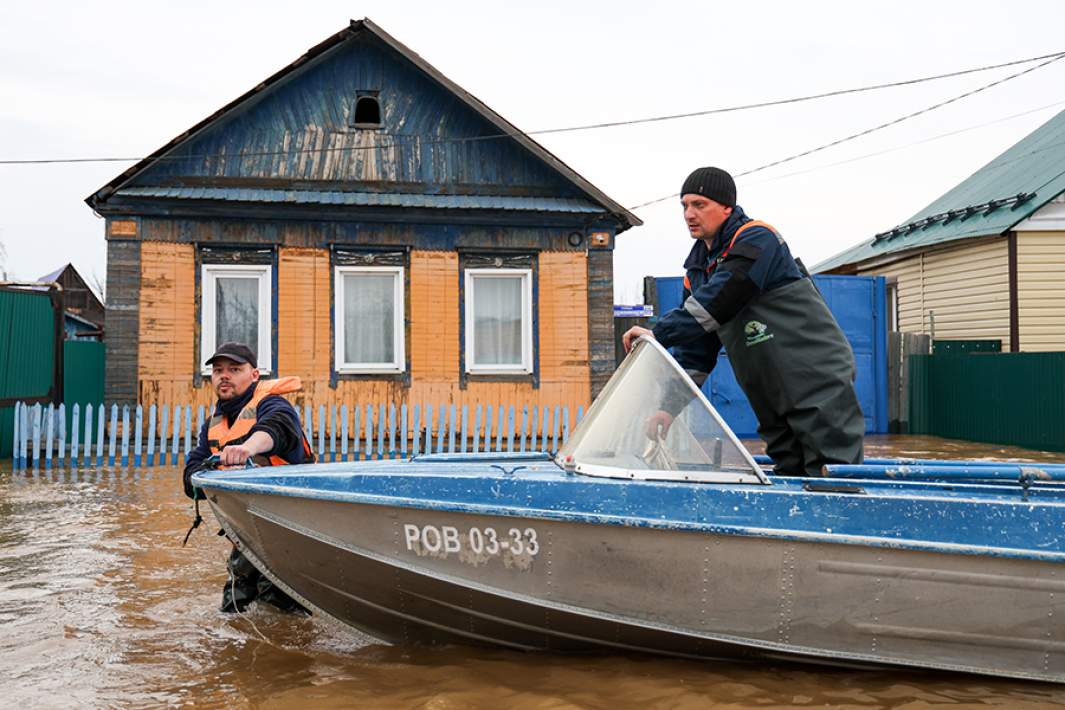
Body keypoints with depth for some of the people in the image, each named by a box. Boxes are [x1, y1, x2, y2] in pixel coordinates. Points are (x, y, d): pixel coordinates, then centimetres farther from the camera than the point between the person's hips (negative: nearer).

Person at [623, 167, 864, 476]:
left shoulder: (757, 240, -13)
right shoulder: (697, 269, 12)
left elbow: (717, 303, -27)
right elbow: (694, 350, 12)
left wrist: (658, 334, -23)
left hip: (820, 384, -8)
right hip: (773, 403, 8)